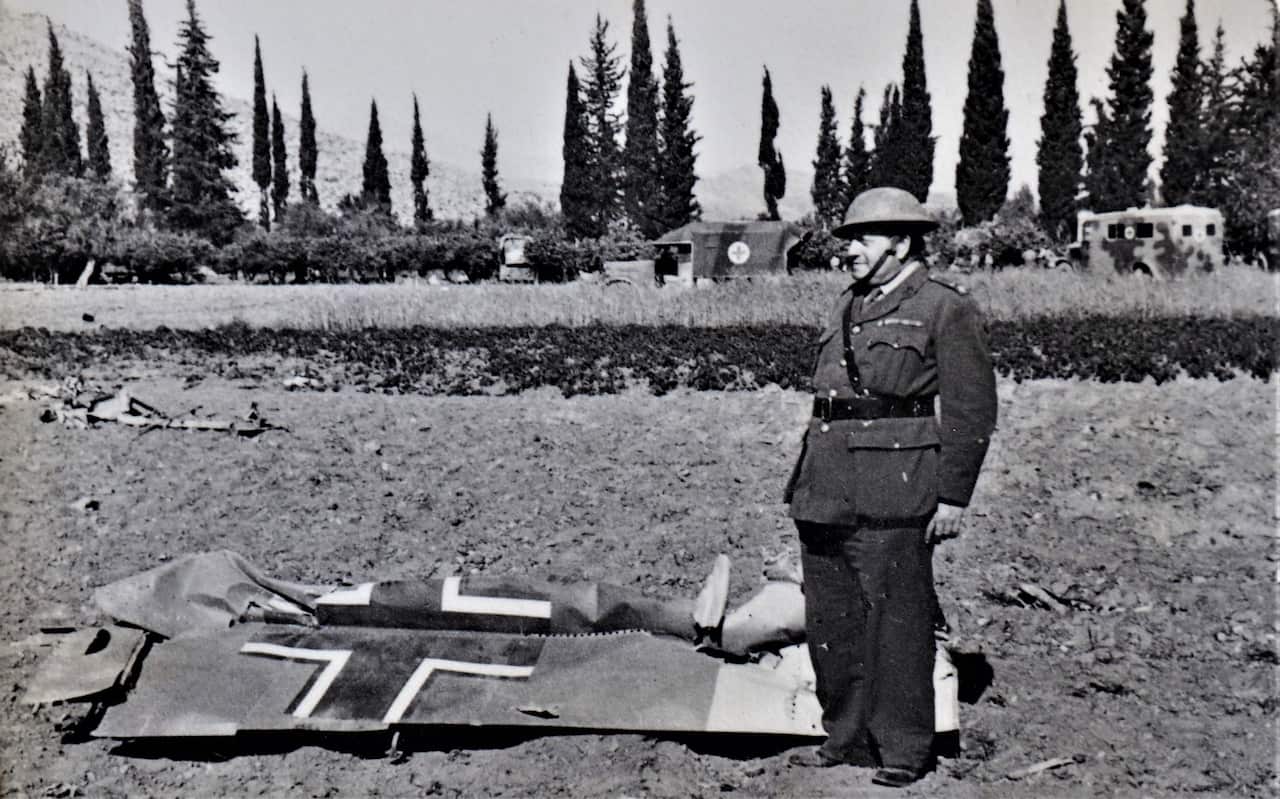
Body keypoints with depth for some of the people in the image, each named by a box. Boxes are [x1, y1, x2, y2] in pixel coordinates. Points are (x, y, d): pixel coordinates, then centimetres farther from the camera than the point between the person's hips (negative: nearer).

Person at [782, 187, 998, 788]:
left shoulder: (946, 308, -3)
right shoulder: (848, 305, 19)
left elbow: (971, 412, -6)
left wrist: (952, 497, -10)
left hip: (892, 494, -8)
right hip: (827, 491, 8)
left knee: (896, 621, 0)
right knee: (831, 621, 12)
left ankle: (904, 750, 13)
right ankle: (846, 738, 26)